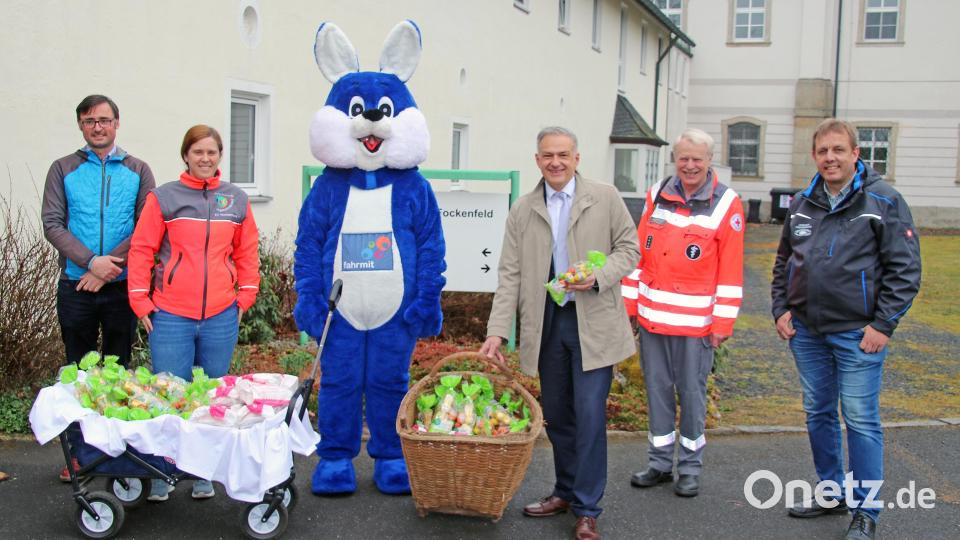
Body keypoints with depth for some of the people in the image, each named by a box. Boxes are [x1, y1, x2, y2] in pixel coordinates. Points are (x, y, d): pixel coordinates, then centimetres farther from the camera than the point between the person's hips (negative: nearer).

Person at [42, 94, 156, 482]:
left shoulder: (137, 171, 7)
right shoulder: (64, 170, 7)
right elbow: (52, 224, -2)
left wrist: (110, 266, -13)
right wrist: (91, 261, -16)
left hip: (122, 286, 0)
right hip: (75, 287, 0)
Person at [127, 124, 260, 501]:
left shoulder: (236, 200, 9)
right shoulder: (164, 197, 1)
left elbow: (247, 253, 13)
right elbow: (142, 250, 1)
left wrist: (246, 296, 6)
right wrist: (140, 302, -3)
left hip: (221, 316, 2)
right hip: (171, 316, -2)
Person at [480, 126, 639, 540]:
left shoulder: (605, 198, -1)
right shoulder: (523, 210, 5)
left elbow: (629, 248, 3)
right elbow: (509, 275, 2)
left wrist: (599, 276, -17)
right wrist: (497, 331, -5)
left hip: (593, 322, -3)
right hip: (546, 322, 3)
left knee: (589, 415, -5)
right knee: (555, 413, 13)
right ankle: (566, 492, 30)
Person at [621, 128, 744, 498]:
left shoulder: (726, 204, -5)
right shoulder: (657, 195, 7)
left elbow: (731, 269, -6)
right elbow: (638, 253, 10)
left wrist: (723, 321, -8)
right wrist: (629, 302, 7)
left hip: (695, 319, -4)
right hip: (652, 314, 4)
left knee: (692, 392, 6)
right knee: (657, 389, 11)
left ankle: (690, 468, 20)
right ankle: (660, 462, 24)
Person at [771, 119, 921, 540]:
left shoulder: (883, 201, -7)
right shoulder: (802, 203, 9)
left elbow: (905, 269, -9)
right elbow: (783, 262, 19)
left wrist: (883, 324, -13)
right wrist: (781, 309, 8)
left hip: (857, 333, -6)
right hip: (806, 331, 6)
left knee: (861, 420, -1)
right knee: (818, 414, 14)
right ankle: (831, 493, 30)